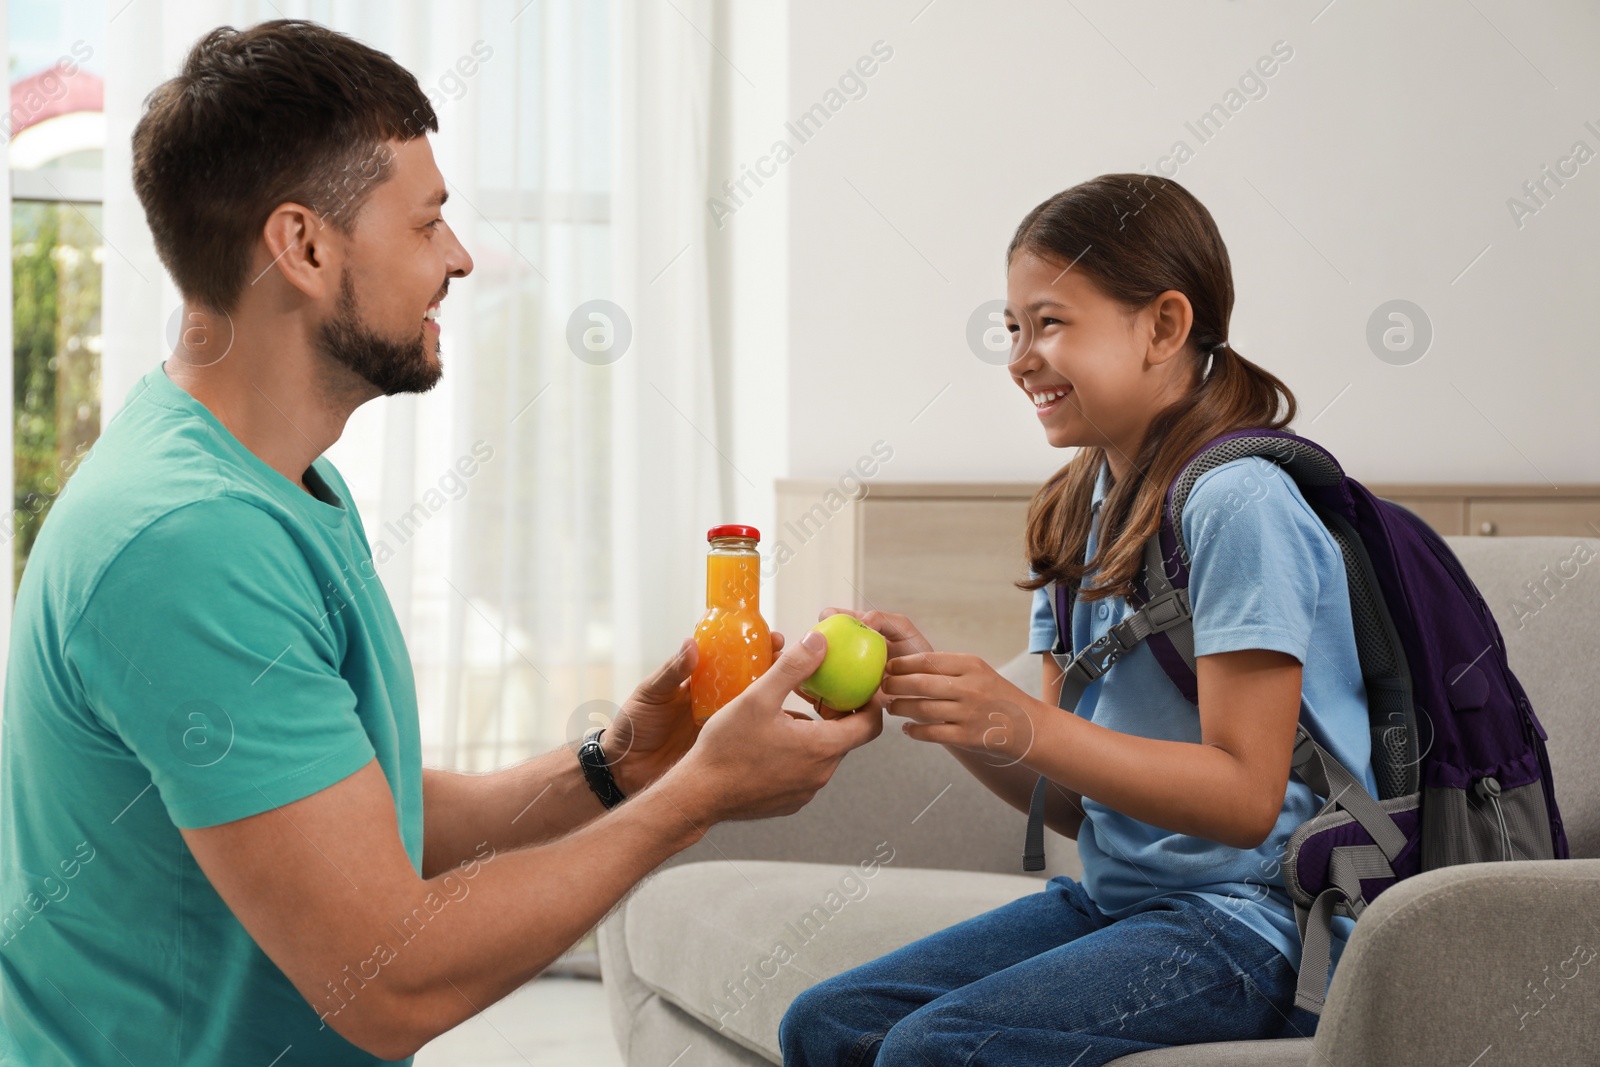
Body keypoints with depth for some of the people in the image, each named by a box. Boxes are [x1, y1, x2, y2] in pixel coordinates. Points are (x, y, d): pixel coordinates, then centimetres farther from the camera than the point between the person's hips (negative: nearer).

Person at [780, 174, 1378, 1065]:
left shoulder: (1238, 502, -15)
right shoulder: (1080, 510, 10)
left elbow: (1246, 798, -20)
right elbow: (1076, 800, 9)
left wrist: (1022, 725, -27)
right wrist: (935, 689, -6)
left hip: (1247, 923, -8)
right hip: (1113, 896, 8)